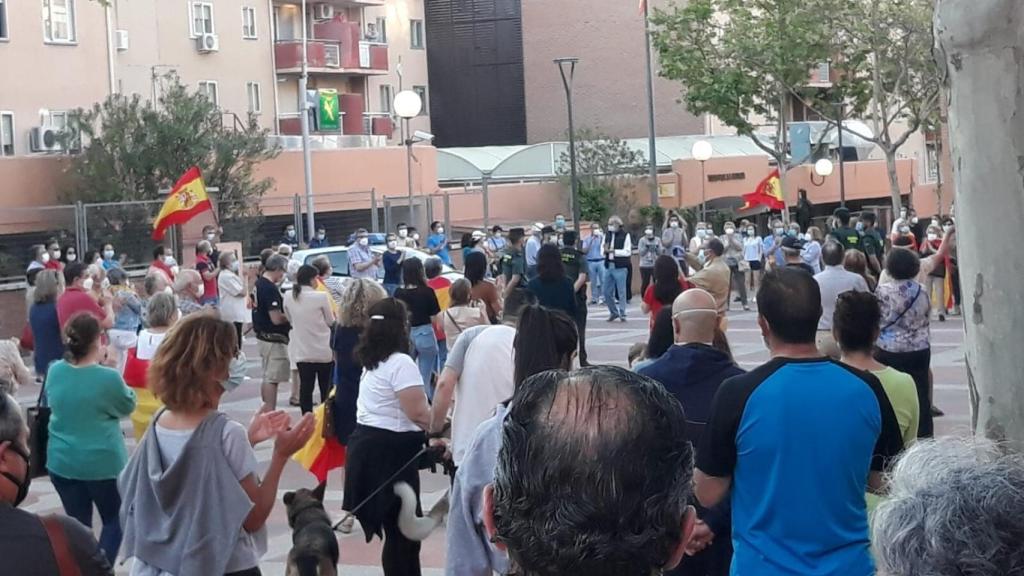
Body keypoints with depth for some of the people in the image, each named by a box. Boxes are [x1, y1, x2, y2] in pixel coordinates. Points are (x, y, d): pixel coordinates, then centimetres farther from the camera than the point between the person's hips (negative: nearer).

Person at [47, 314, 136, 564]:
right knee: (114, 520, 16)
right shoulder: (108, 378, -20)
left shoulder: (55, 371, -5)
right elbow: (128, 406, -2)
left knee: (78, 524, 15)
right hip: (102, 463, -4)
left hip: (62, 462, 4)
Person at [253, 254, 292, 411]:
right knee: (272, 378, -5)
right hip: (273, 338, -10)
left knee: (267, 377, 18)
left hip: (262, 334, 10)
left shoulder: (258, 284, 8)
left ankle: (266, 410, 24)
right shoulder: (271, 289, -22)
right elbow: (276, 319, -25)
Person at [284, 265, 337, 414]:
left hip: (301, 350, 3)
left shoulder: (289, 296, -3)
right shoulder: (321, 296, -15)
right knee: (326, 388, 9)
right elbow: (330, 321, -4)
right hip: (323, 351, -3)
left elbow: (289, 319, 9)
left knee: (305, 387, 6)